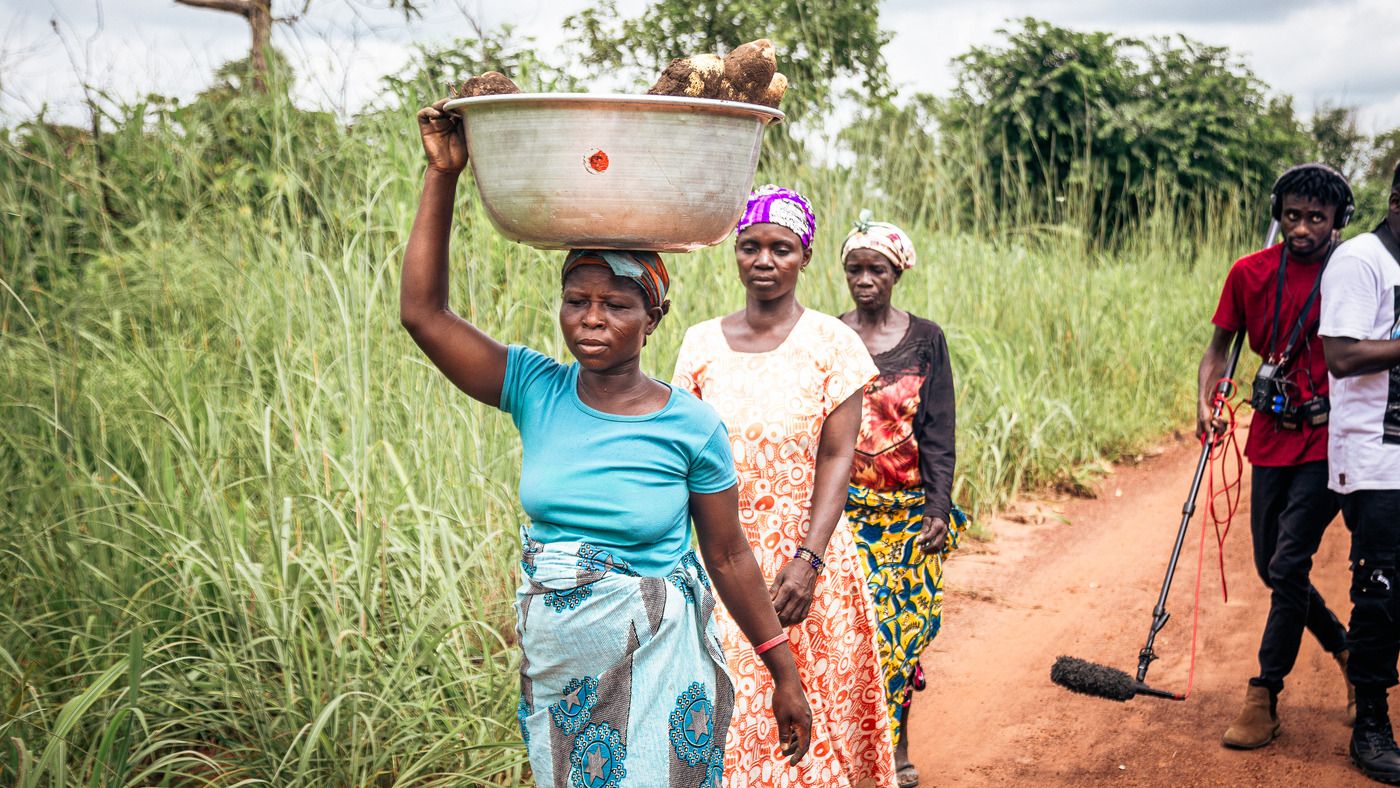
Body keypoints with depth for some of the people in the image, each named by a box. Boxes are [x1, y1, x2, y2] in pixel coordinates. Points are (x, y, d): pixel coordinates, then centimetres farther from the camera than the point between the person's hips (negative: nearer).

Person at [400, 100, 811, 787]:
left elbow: (728, 557, -2)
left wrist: (785, 675, 2)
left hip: (656, 670, -3)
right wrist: (443, 174, -14)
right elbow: (422, 312, -11)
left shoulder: (691, 425, -11)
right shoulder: (536, 391, -4)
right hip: (552, 668, 3)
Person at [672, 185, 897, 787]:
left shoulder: (831, 342, -2)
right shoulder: (701, 343, 4)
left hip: (806, 557, -1)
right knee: (724, 712, 1)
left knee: (811, 712, 5)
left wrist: (807, 559, -16)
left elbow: (836, 459, -7)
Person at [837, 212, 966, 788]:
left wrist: (938, 507, -10)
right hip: (845, 509, 0)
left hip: (910, 509, 0)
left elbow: (938, 432, 0)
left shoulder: (926, 339, 3)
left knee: (905, 623, 2)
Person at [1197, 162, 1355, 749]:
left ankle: (1264, 698, -1)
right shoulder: (1250, 273, 2)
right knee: (1273, 568, 12)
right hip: (1272, 439, 5)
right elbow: (1220, 347, 12)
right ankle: (1346, 649, 38)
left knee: (1288, 565, -12)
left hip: (1327, 442, -4)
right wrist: (1206, 402, -5)